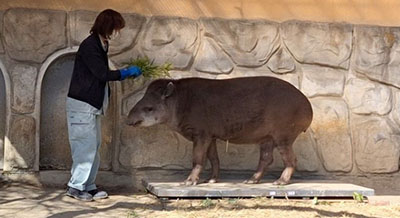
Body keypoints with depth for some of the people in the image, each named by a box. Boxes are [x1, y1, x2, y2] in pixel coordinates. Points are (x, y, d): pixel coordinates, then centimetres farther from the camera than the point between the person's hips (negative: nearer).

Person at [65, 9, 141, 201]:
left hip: (92, 104, 10)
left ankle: (88, 186, 15)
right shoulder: (89, 46, -16)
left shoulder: (100, 45, 13)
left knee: (93, 146, 10)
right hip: (81, 104, -10)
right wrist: (127, 72, -9)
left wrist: (125, 73, 9)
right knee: (86, 144, -7)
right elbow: (103, 74, -19)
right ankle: (76, 186, 1)